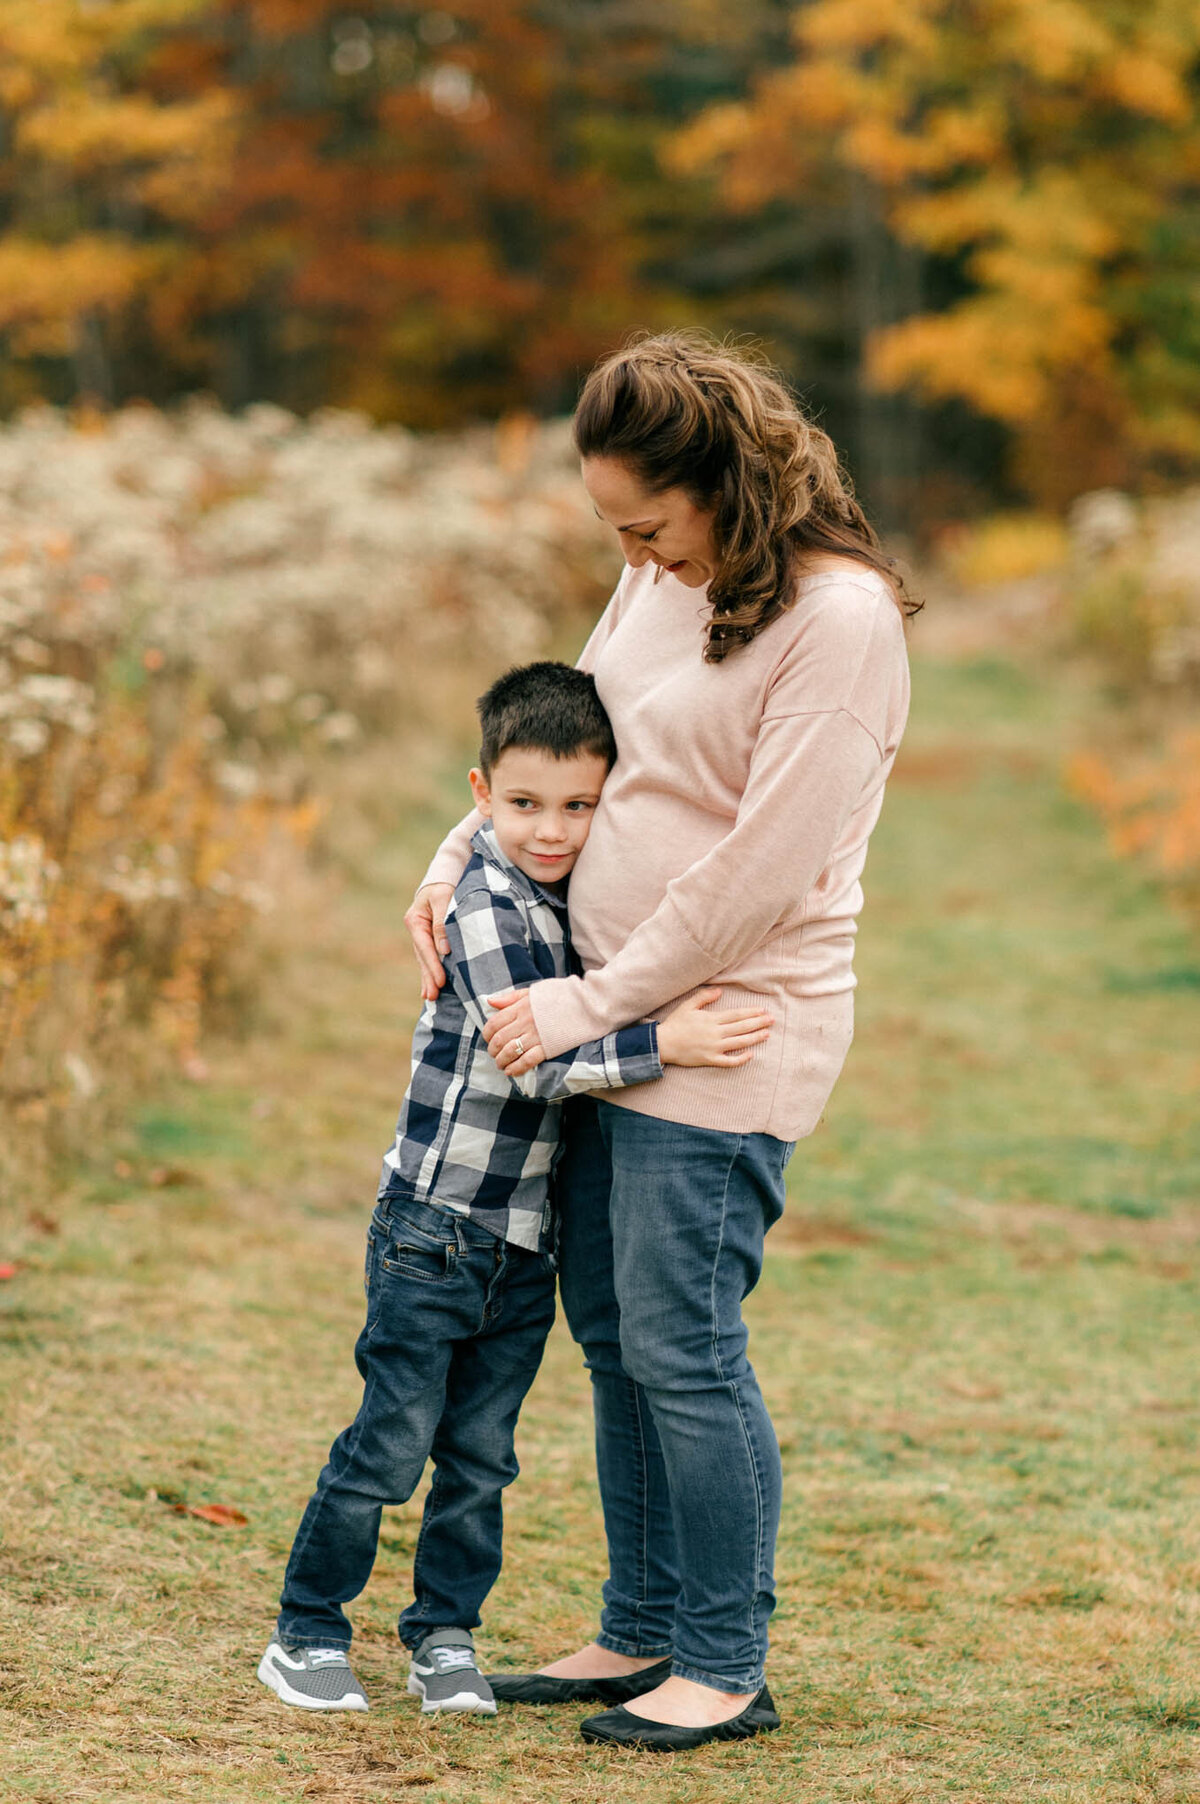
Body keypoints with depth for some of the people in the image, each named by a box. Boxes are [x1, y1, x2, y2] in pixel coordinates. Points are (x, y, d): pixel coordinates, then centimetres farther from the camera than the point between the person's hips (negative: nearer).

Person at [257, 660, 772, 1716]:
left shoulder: (577, 897, 8)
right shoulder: (488, 906, -16)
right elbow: (534, 1062, -24)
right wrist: (663, 1045, -30)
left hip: (528, 1240, 7)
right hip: (436, 1228, -7)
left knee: (480, 1454, 11)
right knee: (389, 1446, -2)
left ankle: (445, 1637, 22)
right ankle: (307, 1636, 10)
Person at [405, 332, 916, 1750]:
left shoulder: (838, 617, -18)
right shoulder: (659, 582, 8)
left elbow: (761, 866, -20)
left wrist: (590, 1004, -15)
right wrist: (459, 863, 8)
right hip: (612, 1012, 8)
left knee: (680, 1345, -5)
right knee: (609, 1330, 12)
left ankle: (726, 1670, 7)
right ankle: (641, 1633, 24)